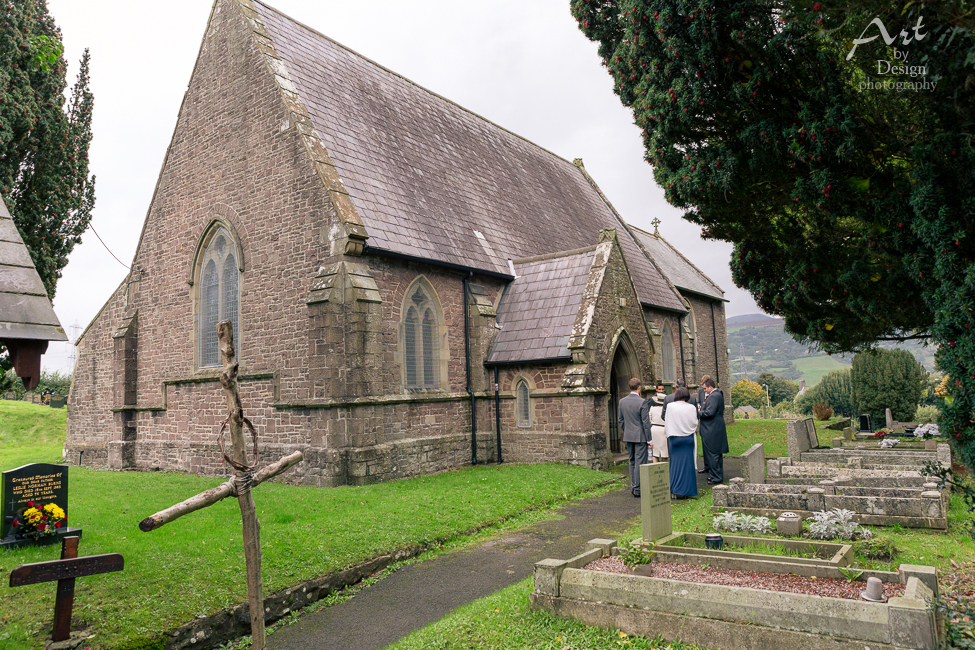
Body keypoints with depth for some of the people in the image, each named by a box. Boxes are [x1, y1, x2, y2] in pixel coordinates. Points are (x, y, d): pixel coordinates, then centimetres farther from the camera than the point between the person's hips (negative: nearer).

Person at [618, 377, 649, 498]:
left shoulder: (622, 401, 2)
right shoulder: (641, 402, -15)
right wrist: (649, 439, -6)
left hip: (628, 436, 6)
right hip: (640, 437, -6)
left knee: (632, 461, 17)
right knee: (640, 463, 0)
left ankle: (633, 485, 20)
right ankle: (637, 489, 2)